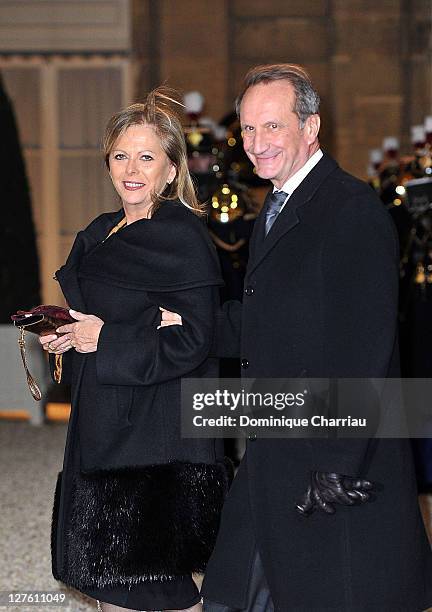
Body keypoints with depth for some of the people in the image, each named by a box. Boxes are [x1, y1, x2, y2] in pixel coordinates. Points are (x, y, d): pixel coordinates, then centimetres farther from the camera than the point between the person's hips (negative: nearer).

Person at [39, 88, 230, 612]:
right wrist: (65, 338, 2)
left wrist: (107, 341, -17)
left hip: (157, 437, -8)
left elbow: (192, 341, -17)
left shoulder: (184, 238, -11)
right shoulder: (100, 235, 14)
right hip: (102, 425, 8)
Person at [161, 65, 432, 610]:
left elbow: (362, 348, -20)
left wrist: (339, 464, -22)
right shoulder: (274, 211, 17)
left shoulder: (353, 209, -14)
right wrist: (183, 324, 2)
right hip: (273, 464, 9)